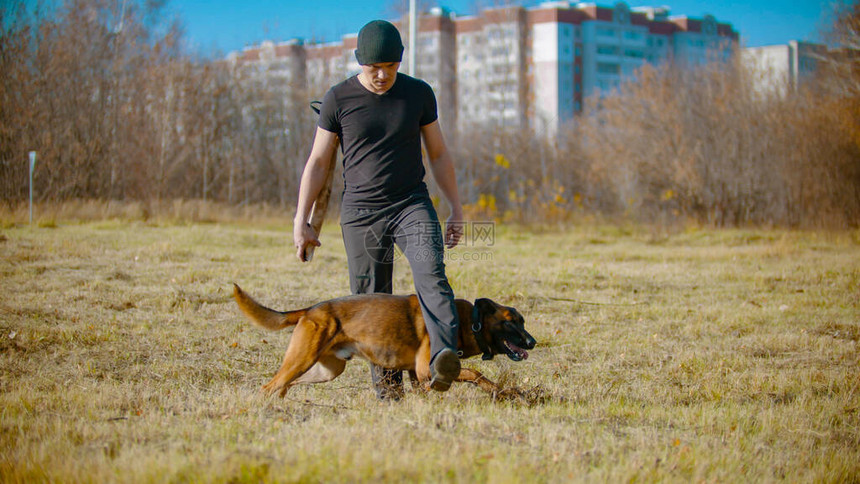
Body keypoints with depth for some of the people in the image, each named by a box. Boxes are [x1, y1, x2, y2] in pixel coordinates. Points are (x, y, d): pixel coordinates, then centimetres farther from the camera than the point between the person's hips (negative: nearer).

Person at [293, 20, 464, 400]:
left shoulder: (418, 94, 3)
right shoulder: (339, 99, -2)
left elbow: (438, 154, 12)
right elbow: (317, 163, 3)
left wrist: (456, 210, 12)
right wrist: (301, 222, 0)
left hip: (412, 204, 0)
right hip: (361, 212, 0)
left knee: (430, 272, -25)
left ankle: (444, 359, -42)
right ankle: (386, 381, 14)